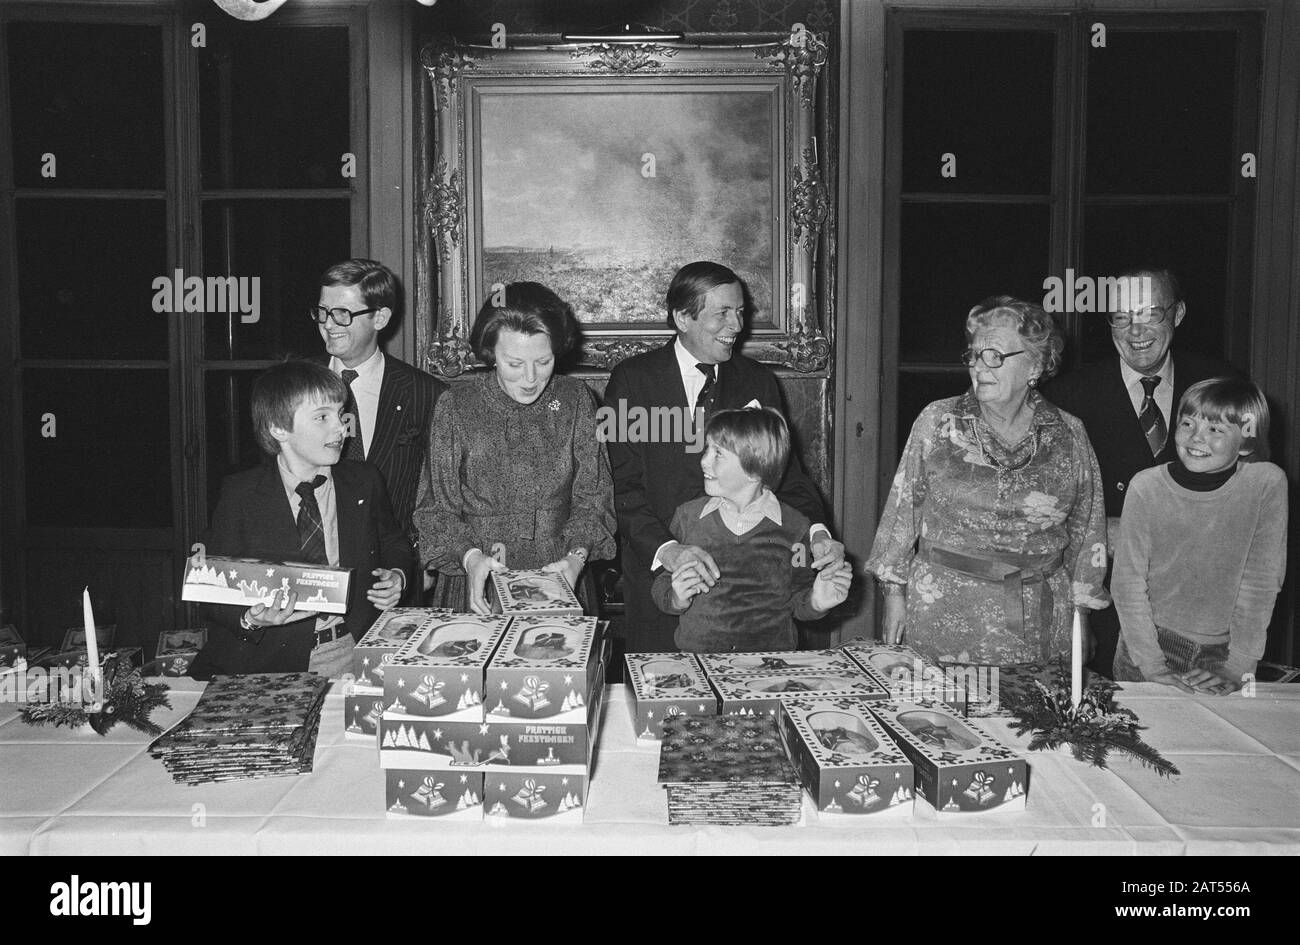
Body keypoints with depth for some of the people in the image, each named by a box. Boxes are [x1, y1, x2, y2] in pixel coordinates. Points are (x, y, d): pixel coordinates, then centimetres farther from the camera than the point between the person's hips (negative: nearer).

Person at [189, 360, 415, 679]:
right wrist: (250, 619, -20)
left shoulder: (364, 482, 9)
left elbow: (395, 547, 24)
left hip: (354, 654, 1)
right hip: (268, 663, -1)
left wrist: (397, 577, 1)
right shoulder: (241, 494, 1)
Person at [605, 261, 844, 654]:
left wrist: (816, 533, -13)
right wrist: (665, 548, -26)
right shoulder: (632, 379, -2)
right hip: (658, 573, -2)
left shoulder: (758, 381, 9)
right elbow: (622, 484, -9)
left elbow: (786, 471, 7)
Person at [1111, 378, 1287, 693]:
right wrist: (1153, 666, -14)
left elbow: (1261, 584, -10)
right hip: (1149, 642, 0)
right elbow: (1127, 582, -9)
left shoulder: (1267, 483, -13)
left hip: (1223, 652, 0)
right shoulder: (1147, 486, -13)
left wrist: (1237, 669, -14)